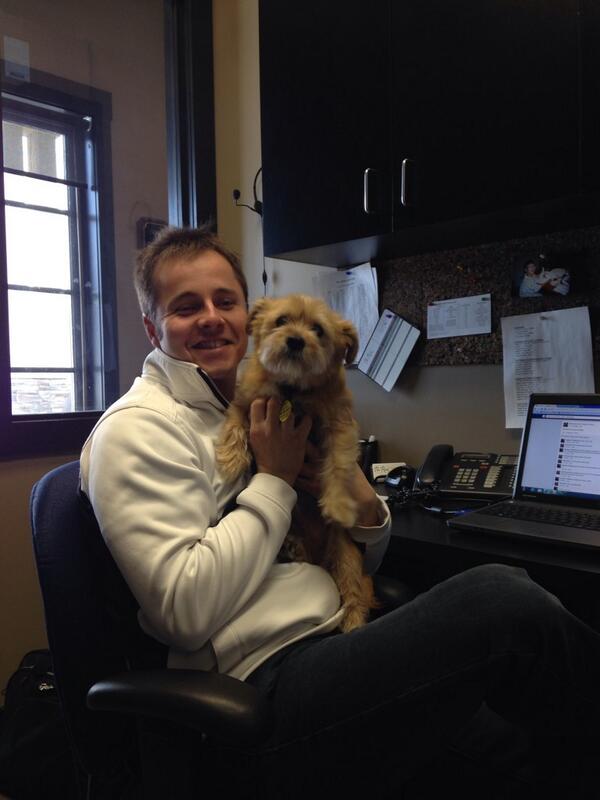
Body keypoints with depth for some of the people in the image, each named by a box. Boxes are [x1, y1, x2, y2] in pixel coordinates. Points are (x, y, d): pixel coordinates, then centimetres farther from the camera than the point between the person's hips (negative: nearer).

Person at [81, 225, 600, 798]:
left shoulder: (250, 412, 17)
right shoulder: (138, 428, -6)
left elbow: (358, 562, 22)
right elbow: (187, 611, -19)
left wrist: (366, 508, -2)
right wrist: (274, 480, -11)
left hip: (335, 651, 8)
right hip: (266, 681, -7)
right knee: (502, 599, -21)